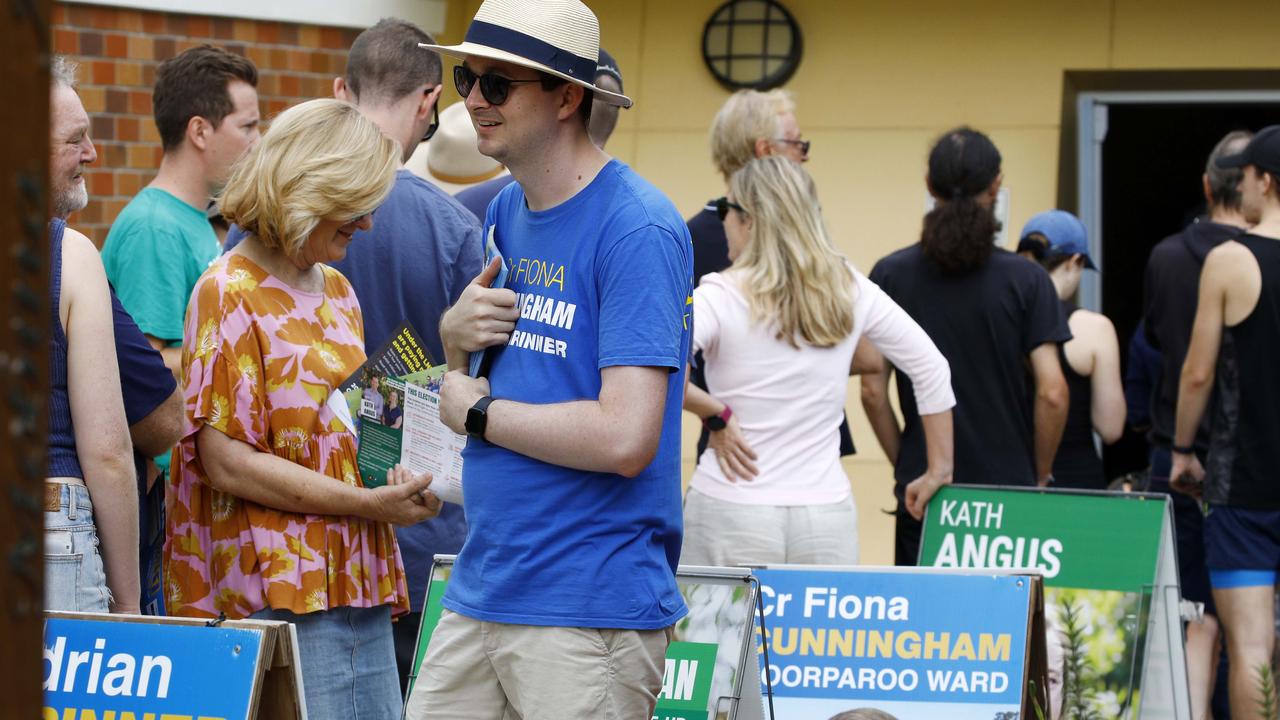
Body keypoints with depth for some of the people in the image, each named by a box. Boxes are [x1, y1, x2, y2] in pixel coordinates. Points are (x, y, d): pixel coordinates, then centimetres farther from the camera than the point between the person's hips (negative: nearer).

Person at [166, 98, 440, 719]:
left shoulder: (336, 290, 18)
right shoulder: (230, 295, -7)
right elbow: (226, 461, -14)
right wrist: (366, 502, -16)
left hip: (358, 582, 8)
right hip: (278, 593, -8)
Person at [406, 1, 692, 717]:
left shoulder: (637, 228, -14)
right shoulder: (505, 211, 11)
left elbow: (625, 439, -23)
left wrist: (475, 410, -10)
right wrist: (457, 334, -2)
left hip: (592, 612, -7)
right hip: (480, 593, 8)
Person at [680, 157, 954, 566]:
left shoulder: (722, 295, -7)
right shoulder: (850, 291, 5)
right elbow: (931, 370, 12)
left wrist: (715, 414, -9)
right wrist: (939, 470, 19)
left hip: (732, 516, -4)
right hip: (827, 515, 4)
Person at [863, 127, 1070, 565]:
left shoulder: (889, 276, 0)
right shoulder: (1026, 281, -5)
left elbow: (872, 390, 0)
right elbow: (1051, 393, -9)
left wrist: (904, 465, 11)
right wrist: (1038, 477, 4)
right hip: (1009, 489, -1)